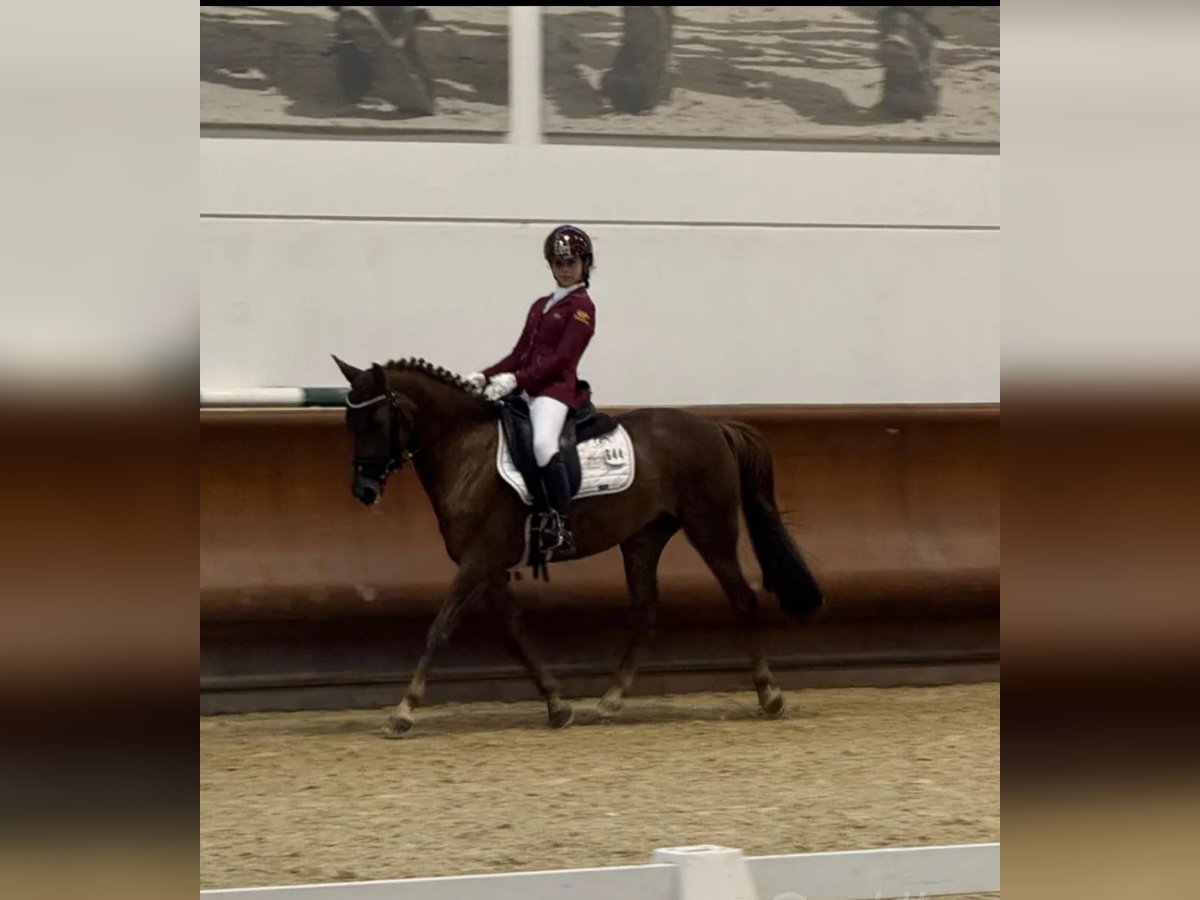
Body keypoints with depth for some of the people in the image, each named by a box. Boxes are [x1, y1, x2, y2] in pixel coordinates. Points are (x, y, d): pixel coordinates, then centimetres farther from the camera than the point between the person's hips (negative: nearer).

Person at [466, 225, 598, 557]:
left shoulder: (581, 307, -2)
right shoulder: (540, 306, 23)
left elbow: (561, 359, -12)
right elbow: (519, 354, 20)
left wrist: (515, 380, -21)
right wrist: (485, 377, 4)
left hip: (556, 389, -9)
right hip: (526, 389, 9)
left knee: (543, 443, -36)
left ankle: (561, 527, -36)